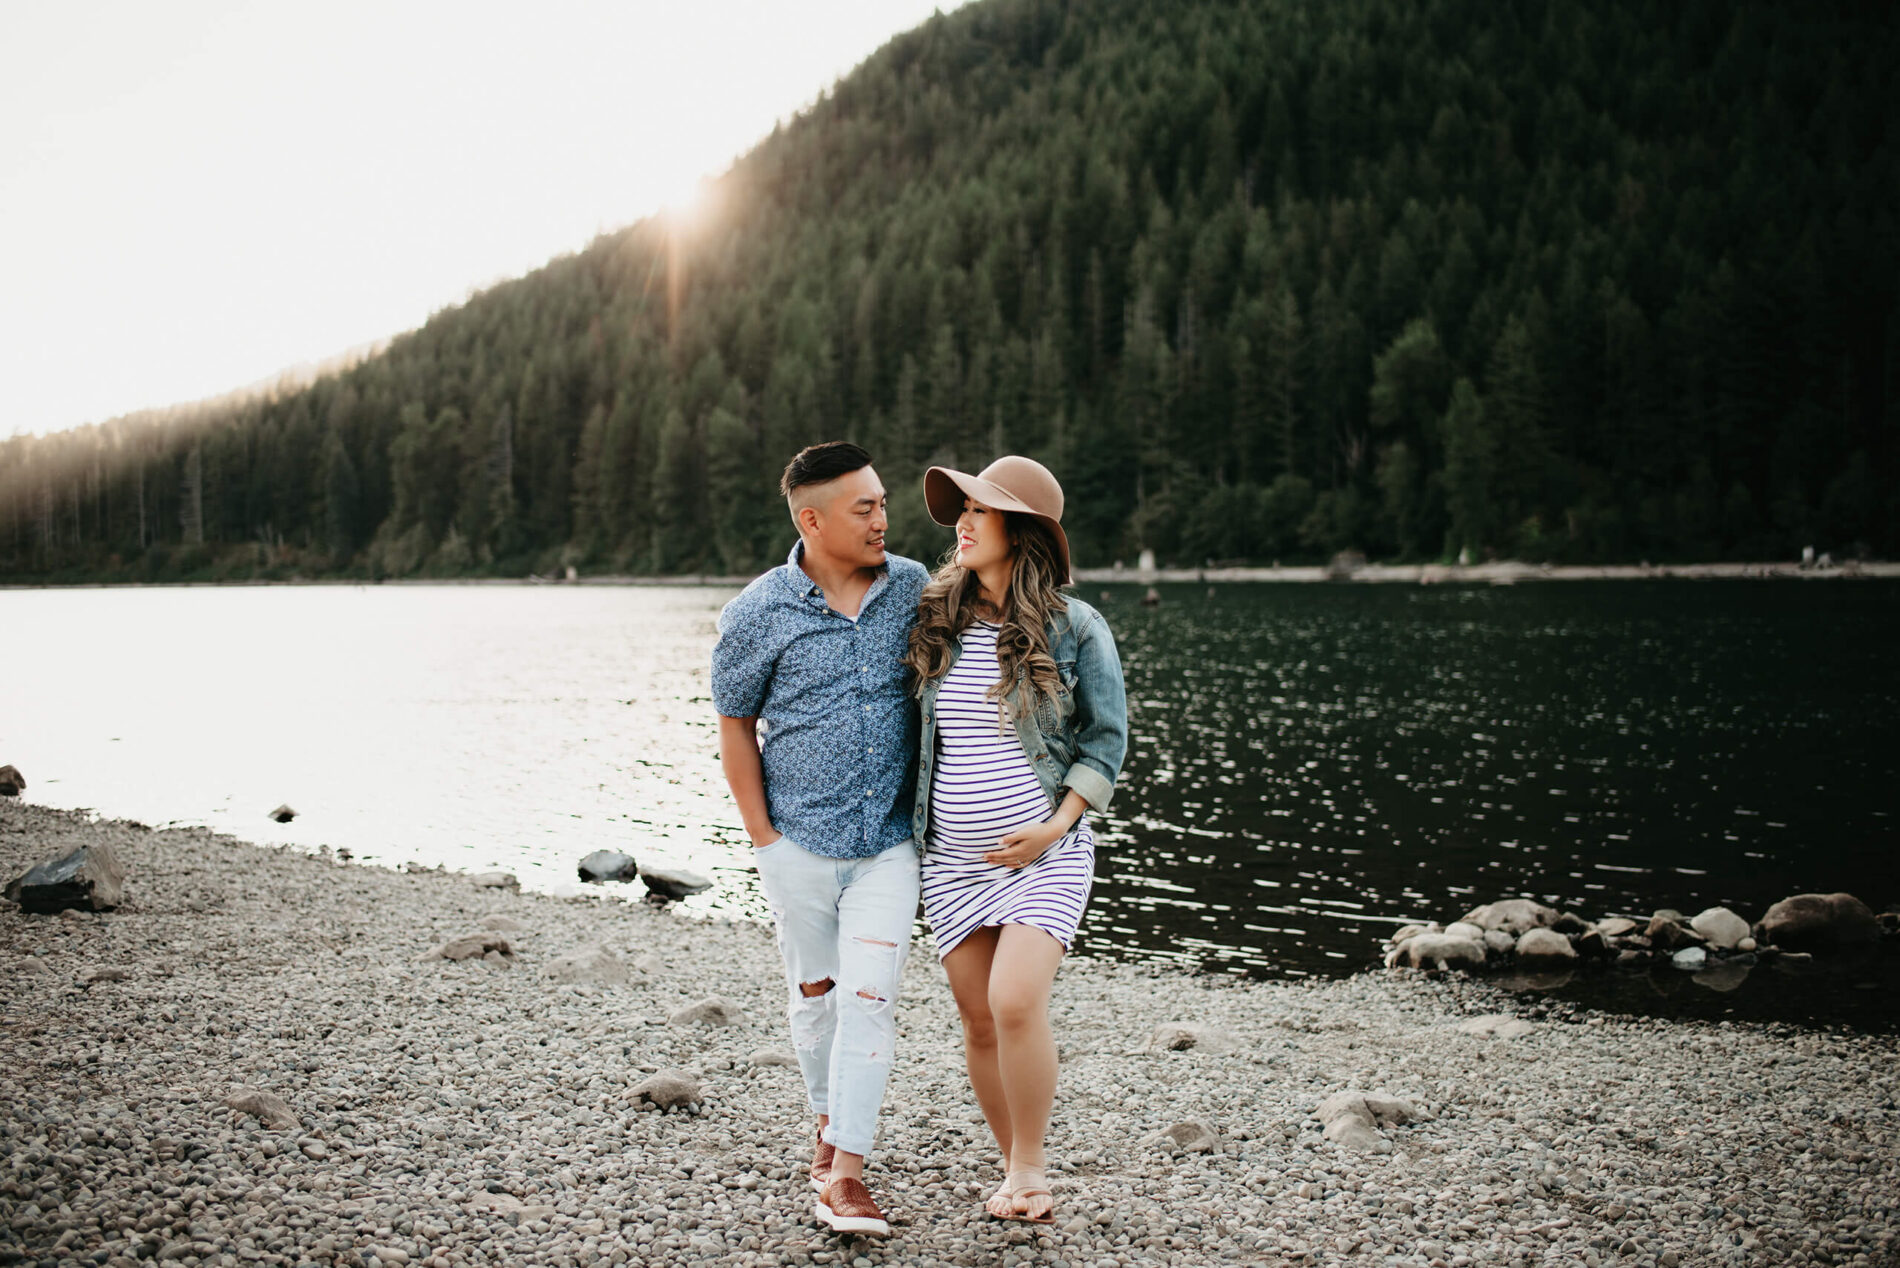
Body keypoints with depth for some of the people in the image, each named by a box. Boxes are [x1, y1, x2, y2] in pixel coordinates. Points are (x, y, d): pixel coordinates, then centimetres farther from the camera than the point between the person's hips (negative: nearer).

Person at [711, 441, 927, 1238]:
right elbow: (735, 726, 1)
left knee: (869, 996, -6)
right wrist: (762, 836, -2)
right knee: (814, 991, 13)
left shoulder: (914, 588, 0)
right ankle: (829, 1122, 36)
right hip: (801, 840, -1)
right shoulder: (758, 613, -7)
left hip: (889, 841, 1)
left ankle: (845, 1173, -1)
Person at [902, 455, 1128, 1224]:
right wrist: (904, 822, 12)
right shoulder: (938, 623, 4)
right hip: (953, 861, 4)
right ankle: (1014, 1163, 26)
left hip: (1045, 854, -4)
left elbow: (1106, 737, -2)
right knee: (979, 1021, 7)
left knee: (1015, 1004, -18)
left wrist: (1057, 824, -12)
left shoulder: (1075, 628, -6)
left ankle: (1028, 1167, 2)